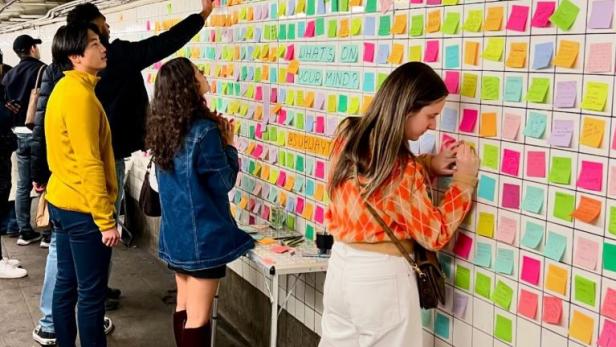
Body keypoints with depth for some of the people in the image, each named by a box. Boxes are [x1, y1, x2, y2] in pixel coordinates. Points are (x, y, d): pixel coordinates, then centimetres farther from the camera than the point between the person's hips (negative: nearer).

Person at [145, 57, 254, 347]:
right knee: (198, 315, 0)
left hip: (176, 231, 8)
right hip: (203, 235, -8)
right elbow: (225, 182, -12)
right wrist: (228, 143, -1)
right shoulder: (203, 131, -20)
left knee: (184, 305, 19)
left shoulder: (163, 128, 3)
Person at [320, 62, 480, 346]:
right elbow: (435, 235, -14)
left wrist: (430, 164, 3)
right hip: (380, 277, -7)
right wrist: (464, 179, -8)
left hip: (341, 265, 7)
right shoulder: (401, 168, -25)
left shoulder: (348, 135, -4)